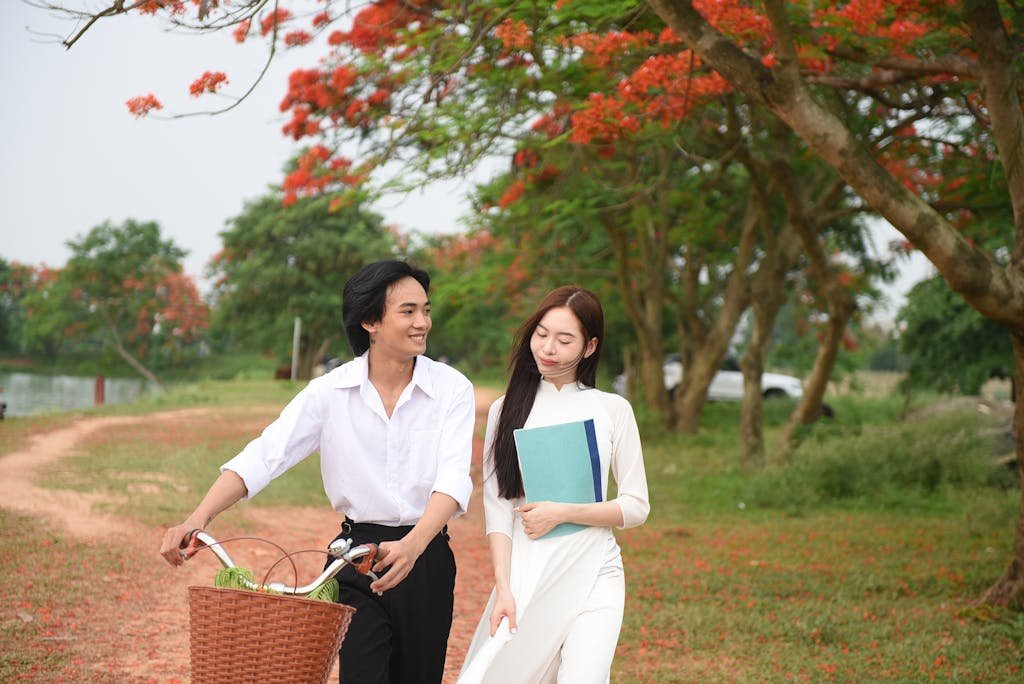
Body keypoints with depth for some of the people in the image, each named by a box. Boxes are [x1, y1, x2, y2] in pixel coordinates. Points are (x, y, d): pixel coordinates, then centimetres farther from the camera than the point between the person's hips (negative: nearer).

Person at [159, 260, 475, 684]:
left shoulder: (451, 388, -5)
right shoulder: (331, 391, -3)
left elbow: (454, 478, -17)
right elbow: (262, 458, -11)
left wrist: (412, 545, -35)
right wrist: (198, 518, -27)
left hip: (426, 558, 1)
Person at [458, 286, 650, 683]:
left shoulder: (612, 410, 4)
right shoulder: (507, 410, 6)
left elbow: (636, 506, 2)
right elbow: (497, 508, 2)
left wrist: (562, 513, -11)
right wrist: (503, 590, -8)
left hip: (593, 574, -1)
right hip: (524, 574, 1)